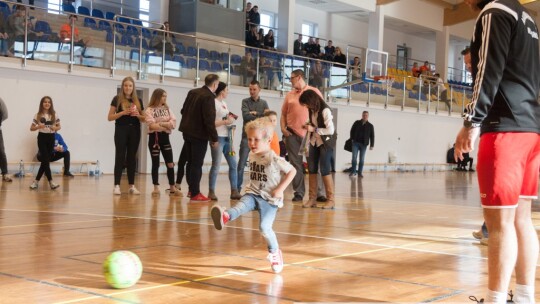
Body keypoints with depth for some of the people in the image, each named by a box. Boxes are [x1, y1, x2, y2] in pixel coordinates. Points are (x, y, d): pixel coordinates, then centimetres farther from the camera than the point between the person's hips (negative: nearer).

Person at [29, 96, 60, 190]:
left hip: (51, 138, 3)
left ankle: (36, 180, 14)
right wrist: (38, 127, -20)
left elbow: (59, 126, 10)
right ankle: (51, 182, -11)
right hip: (42, 137, -3)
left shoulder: (54, 115, 3)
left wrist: (55, 128, -13)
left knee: (46, 160, 5)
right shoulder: (38, 115, -2)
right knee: (46, 160, -10)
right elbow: (31, 128, 1)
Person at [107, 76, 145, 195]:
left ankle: (132, 186, 9)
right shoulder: (117, 99, 2)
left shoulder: (138, 101, 12)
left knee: (132, 158, 6)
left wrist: (138, 115, -6)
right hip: (121, 130, -3)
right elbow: (110, 117, -3)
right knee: (120, 157, -6)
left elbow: (144, 119, 16)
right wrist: (123, 112, -16)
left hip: (135, 131, 3)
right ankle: (116, 185, -6)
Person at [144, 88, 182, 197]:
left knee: (170, 164, 2)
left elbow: (173, 123, -1)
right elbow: (152, 125, -15)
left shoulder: (167, 109, 11)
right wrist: (167, 126, -9)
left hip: (165, 138, 4)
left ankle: (172, 188, 9)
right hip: (154, 137, -4)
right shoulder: (149, 110, -3)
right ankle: (156, 188, 8)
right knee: (155, 164, 1)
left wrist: (160, 124, -13)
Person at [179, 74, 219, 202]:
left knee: (191, 162, 17)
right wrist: (214, 138, -14)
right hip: (200, 134, -8)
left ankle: (191, 189, 26)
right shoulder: (209, 97, -19)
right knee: (197, 164, -1)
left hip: (187, 132, 8)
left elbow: (183, 110, 14)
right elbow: (209, 120, -21)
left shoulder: (192, 92, 7)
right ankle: (195, 194, 3)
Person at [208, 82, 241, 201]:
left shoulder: (224, 103, 16)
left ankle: (234, 191, 11)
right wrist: (225, 121, -19)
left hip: (227, 138, 9)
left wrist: (231, 119, 7)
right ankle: (211, 192, 5)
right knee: (216, 165, -4)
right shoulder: (214, 103, -11)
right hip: (218, 138, -8)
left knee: (233, 164, 6)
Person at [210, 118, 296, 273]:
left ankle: (274, 252, 9)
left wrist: (280, 189, -13)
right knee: (241, 206, -27)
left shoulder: (274, 159, -16)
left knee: (264, 227, -16)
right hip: (253, 194, 5)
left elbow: (292, 170, -9)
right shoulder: (252, 155, 5)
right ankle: (226, 216, -59)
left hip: (269, 199, -5)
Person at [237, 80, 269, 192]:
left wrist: (255, 113, -11)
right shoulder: (245, 101, 4)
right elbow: (245, 116, -12)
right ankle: (237, 188, 3)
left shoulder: (264, 103, 10)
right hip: (247, 136, -2)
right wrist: (260, 117, -11)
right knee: (241, 164, -3)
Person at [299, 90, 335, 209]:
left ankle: (330, 200, -4)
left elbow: (331, 130, -23)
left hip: (326, 142, -7)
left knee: (324, 170, -10)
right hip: (314, 142, 7)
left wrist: (314, 129, -20)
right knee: (312, 169, 5)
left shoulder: (325, 110, -19)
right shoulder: (312, 110, 3)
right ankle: (312, 198, 11)